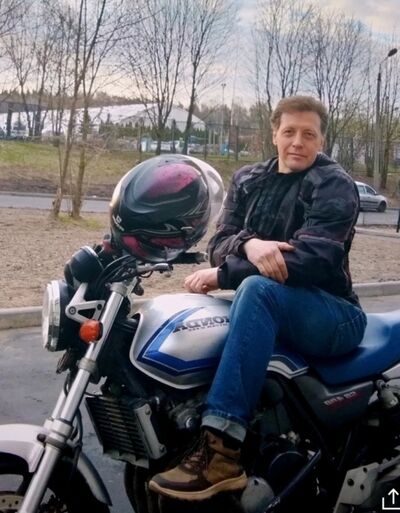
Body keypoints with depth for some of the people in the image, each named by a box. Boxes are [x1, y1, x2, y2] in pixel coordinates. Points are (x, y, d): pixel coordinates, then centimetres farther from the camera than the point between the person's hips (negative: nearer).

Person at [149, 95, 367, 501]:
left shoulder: (334, 185, -8)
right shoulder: (247, 180, 11)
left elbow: (311, 258, -23)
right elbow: (219, 244, 0)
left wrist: (222, 275, -24)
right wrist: (248, 245, -24)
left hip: (332, 315, -6)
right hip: (271, 311, 6)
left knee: (259, 289, -36)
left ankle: (222, 449, -42)